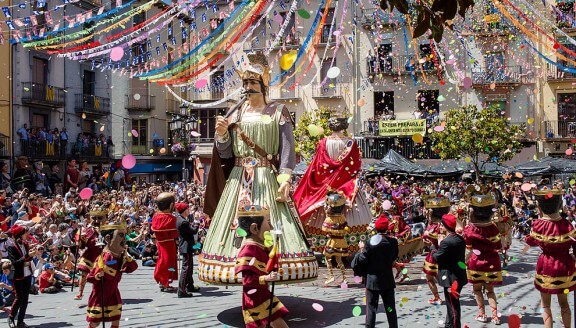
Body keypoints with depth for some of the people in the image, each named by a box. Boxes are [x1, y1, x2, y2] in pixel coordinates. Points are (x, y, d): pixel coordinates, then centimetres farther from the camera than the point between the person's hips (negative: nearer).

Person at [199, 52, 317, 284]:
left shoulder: (278, 112, 4)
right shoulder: (236, 115, 14)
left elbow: (287, 149, -5)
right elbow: (225, 154, 12)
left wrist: (285, 180, -17)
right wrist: (222, 134, -7)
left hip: (267, 180, -4)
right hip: (238, 180, 4)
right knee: (236, 223, -1)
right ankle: (245, 278, 6)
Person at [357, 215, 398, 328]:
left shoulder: (371, 242, -14)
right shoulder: (393, 241, -6)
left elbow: (363, 260, -11)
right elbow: (394, 257, 9)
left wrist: (362, 249, 5)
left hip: (373, 280, -3)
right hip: (388, 279, 3)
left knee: (371, 308, 4)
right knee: (390, 308, 11)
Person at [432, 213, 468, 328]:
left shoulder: (446, 242, -22)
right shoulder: (460, 239, 6)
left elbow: (437, 258, -18)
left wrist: (434, 251, 1)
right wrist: (441, 244, 5)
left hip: (451, 278, -9)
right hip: (459, 276, 10)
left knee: (453, 306, 1)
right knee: (452, 304, 22)